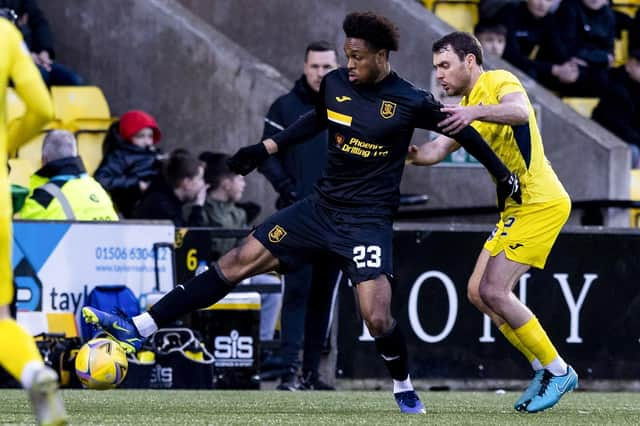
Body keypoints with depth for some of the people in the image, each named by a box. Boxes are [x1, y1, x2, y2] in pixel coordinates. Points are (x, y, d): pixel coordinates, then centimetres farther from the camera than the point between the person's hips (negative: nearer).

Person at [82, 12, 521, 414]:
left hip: (368, 221, -5)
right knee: (238, 262, -2)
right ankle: (138, 329, -2)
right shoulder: (334, 84, -1)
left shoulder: (410, 101, -13)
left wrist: (502, 174, 8)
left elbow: (461, 130, 2)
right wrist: (265, 149, 20)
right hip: (320, 208, 5)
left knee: (377, 318, -19)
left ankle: (404, 387, 14)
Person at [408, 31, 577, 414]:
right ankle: (545, 368, 13)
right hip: (516, 208, 10)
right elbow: (438, 150, 10)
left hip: (540, 203, -10)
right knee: (478, 292, 7)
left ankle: (558, 371, -3)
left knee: (493, 291, -14)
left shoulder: (499, 81, -10)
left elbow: (519, 111, -33)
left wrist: (475, 112, -48)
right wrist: (407, 153, -9)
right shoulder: (466, 106, 19)